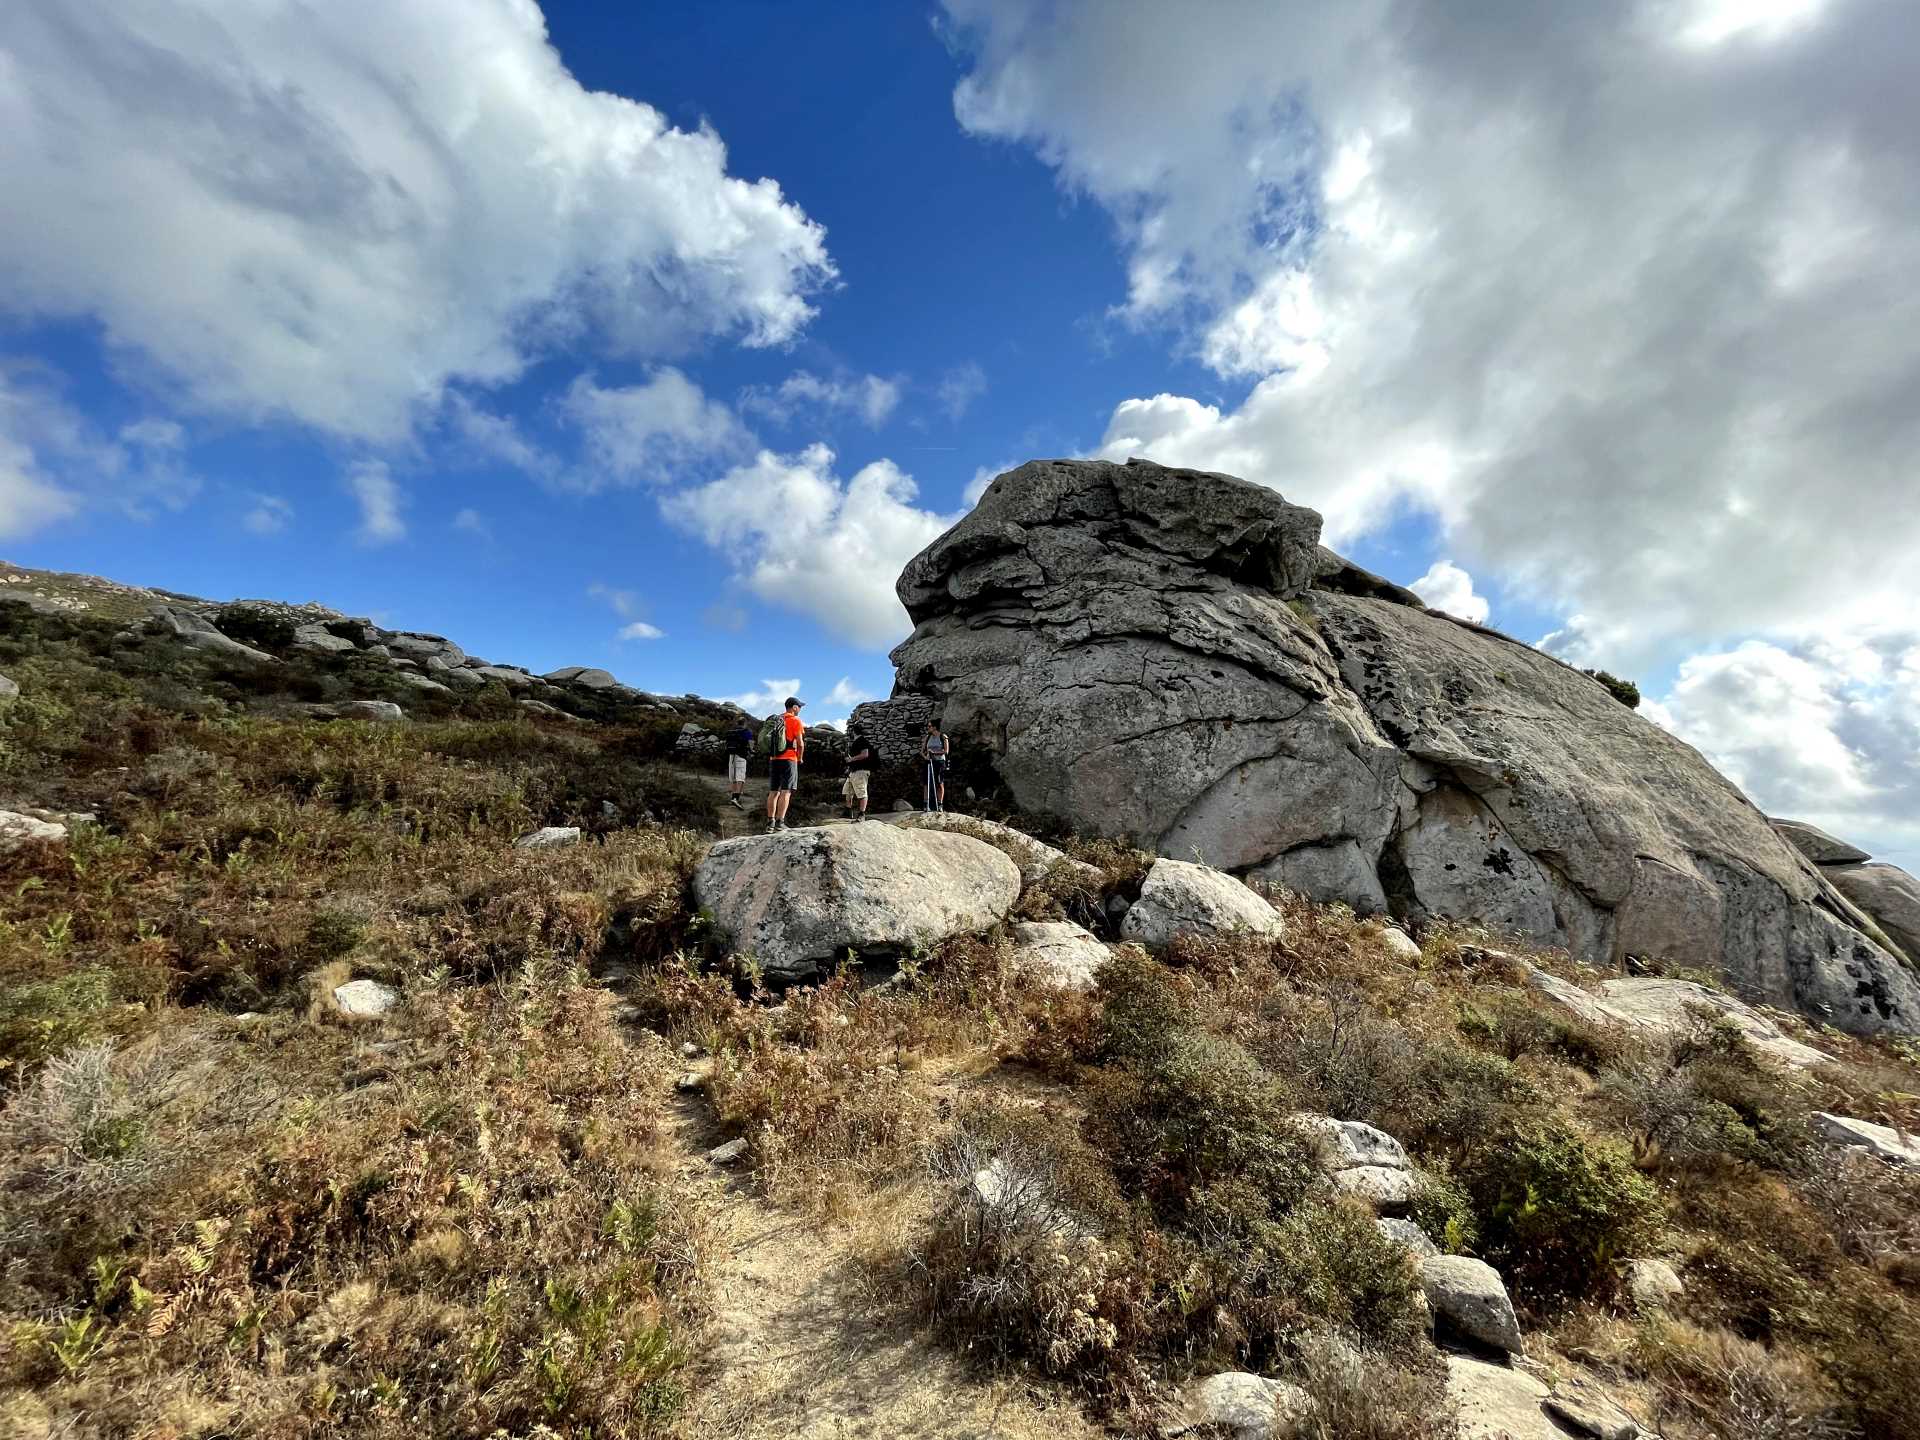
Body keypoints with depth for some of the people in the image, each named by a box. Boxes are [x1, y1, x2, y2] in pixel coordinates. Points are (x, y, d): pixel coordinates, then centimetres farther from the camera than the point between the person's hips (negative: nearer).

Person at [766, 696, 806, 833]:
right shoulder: (795, 720, -4)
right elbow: (800, 743, -8)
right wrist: (800, 758, 8)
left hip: (774, 759, 6)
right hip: (789, 759, -6)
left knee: (773, 792, 9)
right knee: (786, 791, -6)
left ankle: (770, 823, 8)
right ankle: (780, 823, -12)